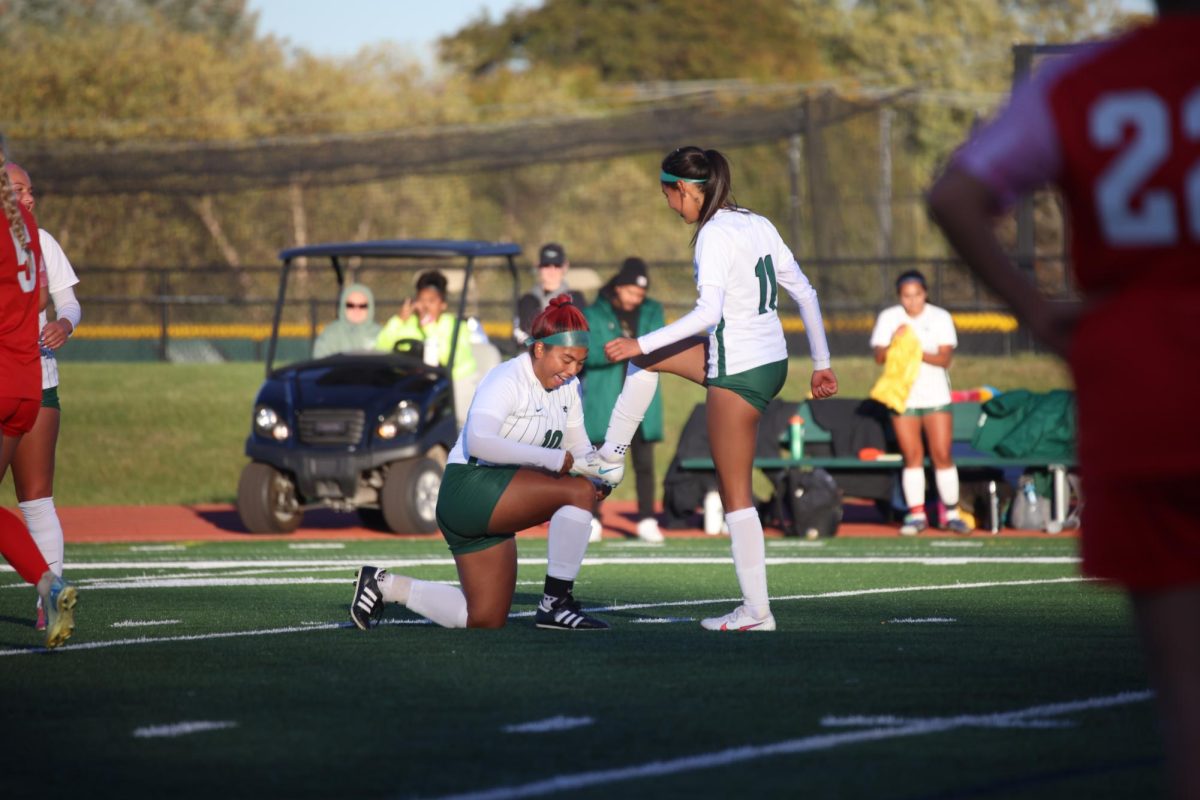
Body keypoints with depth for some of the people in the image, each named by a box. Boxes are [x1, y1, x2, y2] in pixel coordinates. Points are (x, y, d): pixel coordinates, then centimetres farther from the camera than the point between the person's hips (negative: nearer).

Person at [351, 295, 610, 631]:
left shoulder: (567, 387, 7)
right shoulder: (507, 381, -20)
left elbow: (578, 444, 14)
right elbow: (479, 442, -34)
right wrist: (553, 458, -34)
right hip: (469, 487, -9)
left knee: (487, 620, 9)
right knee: (579, 491, -25)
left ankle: (384, 585, 19)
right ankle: (556, 603, -19)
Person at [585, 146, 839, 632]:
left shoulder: (714, 235, -16)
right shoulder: (758, 225, 9)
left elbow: (708, 312, -26)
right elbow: (804, 292, 11)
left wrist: (641, 344, -23)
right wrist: (821, 364, 17)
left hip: (739, 372, -9)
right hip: (771, 359, 9)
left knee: (735, 495, -1)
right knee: (647, 357, 22)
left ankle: (756, 612, 2)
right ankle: (610, 459, 27)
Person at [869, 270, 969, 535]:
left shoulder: (940, 317, 0)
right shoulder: (888, 318, 3)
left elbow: (945, 358, -8)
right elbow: (879, 357, -3)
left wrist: (920, 353, -24)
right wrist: (894, 343, -22)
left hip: (936, 396, -1)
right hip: (902, 395, 1)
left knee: (942, 455, -4)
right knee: (912, 456, -2)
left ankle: (952, 514, 3)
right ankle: (916, 514, 3)